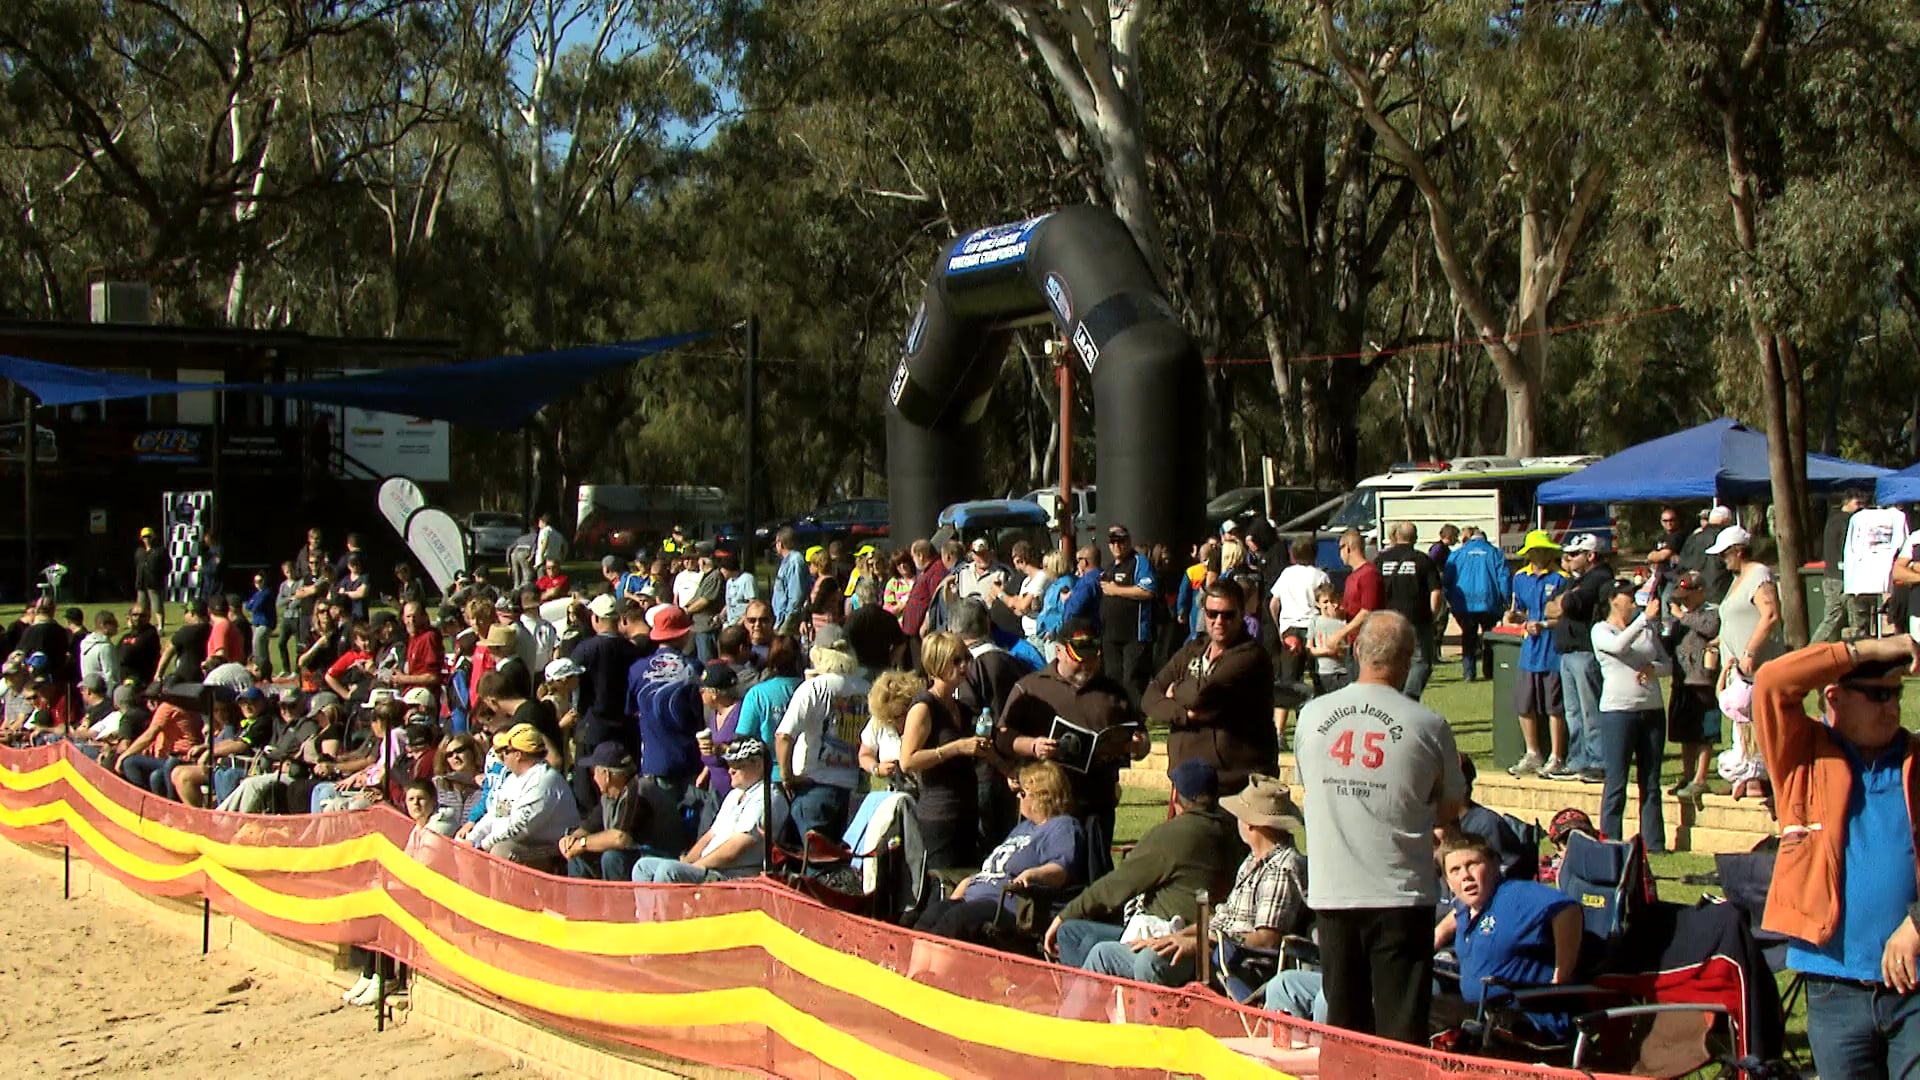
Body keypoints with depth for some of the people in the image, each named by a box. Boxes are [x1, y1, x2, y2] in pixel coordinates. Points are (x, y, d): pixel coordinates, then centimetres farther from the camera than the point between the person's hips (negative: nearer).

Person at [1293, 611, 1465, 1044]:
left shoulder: (1312, 715, 0)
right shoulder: (1428, 725, -8)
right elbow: (1449, 810, 4)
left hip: (1330, 891, 3)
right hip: (1400, 895, -3)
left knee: (1342, 1026, 12)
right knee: (1402, 1026, 0)